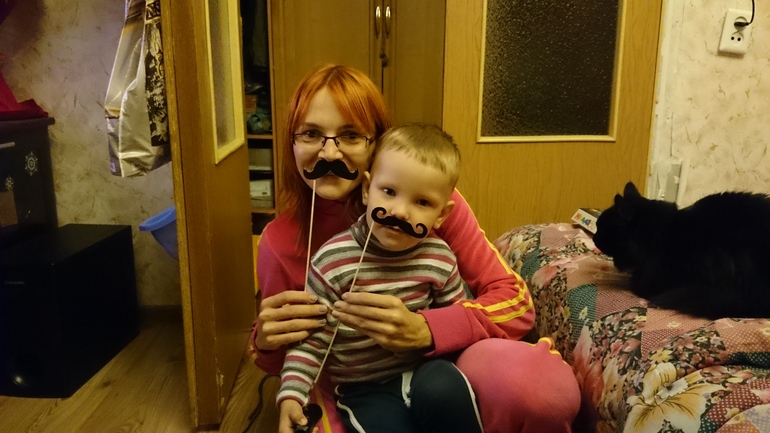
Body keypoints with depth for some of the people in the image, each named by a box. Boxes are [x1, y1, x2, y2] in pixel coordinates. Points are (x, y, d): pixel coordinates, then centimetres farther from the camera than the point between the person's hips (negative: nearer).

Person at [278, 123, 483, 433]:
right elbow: (310, 340, -7)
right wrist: (291, 395, -16)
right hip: (366, 389, -1)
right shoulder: (333, 261, -13)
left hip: (425, 372, 2)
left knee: (444, 389, -31)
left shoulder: (439, 258, -3)